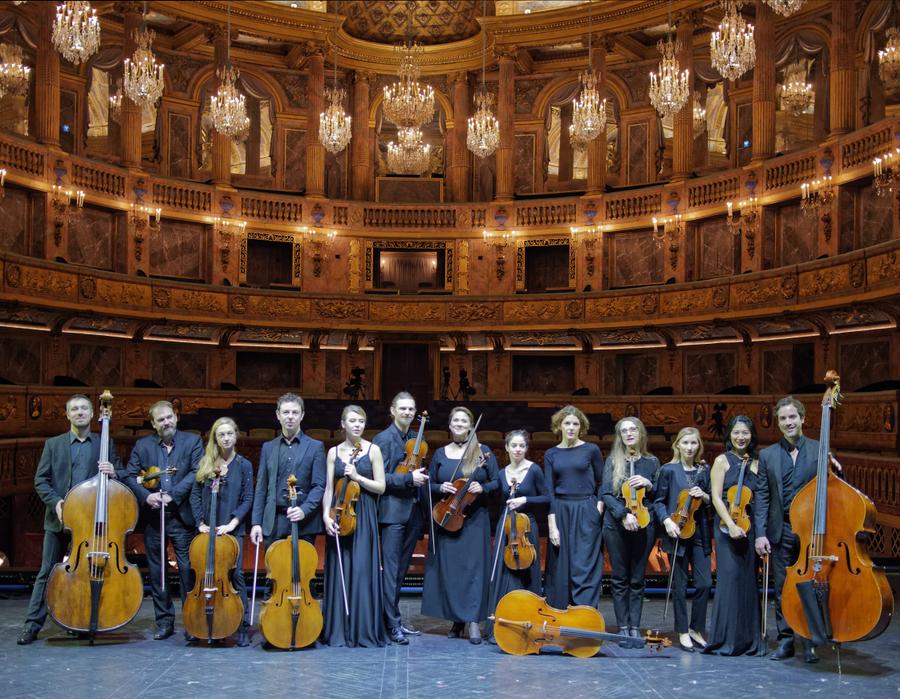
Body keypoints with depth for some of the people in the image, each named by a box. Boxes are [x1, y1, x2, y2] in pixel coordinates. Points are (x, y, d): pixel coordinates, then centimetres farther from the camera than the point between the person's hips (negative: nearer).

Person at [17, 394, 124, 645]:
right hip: (58, 518, 0)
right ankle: (33, 625, 8)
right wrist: (55, 502, -12)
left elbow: (120, 475, 10)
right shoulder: (53, 444, 9)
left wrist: (113, 472, -14)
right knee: (47, 572, 3)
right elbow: (40, 480, 5)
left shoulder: (105, 444, 9)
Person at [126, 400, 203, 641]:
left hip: (182, 516, -3)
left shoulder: (192, 441, 3)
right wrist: (146, 496, -13)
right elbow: (130, 476, 4)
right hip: (153, 517, 3)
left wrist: (173, 495, -15)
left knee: (187, 569, -3)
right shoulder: (142, 445, 9)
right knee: (156, 571, 9)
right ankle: (164, 621, 19)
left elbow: (196, 473, -7)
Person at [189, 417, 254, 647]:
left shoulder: (244, 465, 2)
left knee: (235, 573, -8)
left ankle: (243, 627, -1)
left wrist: (233, 523, -11)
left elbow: (247, 499, 0)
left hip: (232, 529, -2)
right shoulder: (205, 463, 8)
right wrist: (200, 522, -3)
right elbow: (195, 495, 7)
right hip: (208, 529, 2)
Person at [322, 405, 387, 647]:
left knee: (362, 570, -5)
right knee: (339, 571, 2)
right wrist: (326, 515, -6)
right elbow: (329, 488, 6)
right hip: (339, 514, 2)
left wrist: (357, 476, -13)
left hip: (364, 516, -2)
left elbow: (381, 487, -1)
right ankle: (339, 630, 10)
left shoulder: (373, 450, 2)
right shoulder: (334, 452, 9)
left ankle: (365, 630, 3)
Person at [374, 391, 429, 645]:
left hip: (414, 512, 7)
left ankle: (392, 616, 20)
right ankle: (393, 624, -3)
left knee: (401, 568, 12)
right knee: (391, 569, -5)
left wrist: (422, 477, 1)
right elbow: (380, 477, -12)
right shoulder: (383, 439, -5)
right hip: (393, 511, -6)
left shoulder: (416, 439, 14)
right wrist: (409, 478, -20)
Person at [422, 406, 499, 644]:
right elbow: (429, 485, 12)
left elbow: (496, 482, 4)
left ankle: (473, 621, -7)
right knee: (448, 568, 1)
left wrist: (482, 488, -15)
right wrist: (441, 487, -9)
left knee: (474, 566, -7)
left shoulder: (483, 452, 4)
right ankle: (457, 620, 11)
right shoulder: (440, 454, 9)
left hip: (475, 519, -2)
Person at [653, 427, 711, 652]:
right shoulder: (668, 470, -1)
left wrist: (704, 496, -8)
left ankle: (696, 629, 17)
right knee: (680, 585, 3)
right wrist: (666, 520, -15)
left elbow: (712, 502, 13)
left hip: (700, 533, 3)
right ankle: (683, 632, 14)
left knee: (705, 583, 0)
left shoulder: (704, 470, 8)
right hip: (677, 532, -3)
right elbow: (659, 502, 0)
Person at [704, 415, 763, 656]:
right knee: (730, 577, -10)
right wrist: (731, 524, -16)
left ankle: (749, 640, 13)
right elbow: (716, 497, -5)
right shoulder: (722, 460, 2)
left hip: (751, 527, 4)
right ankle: (725, 639, -2)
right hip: (727, 526, -4)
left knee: (748, 581, 5)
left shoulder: (756, 463, 12)